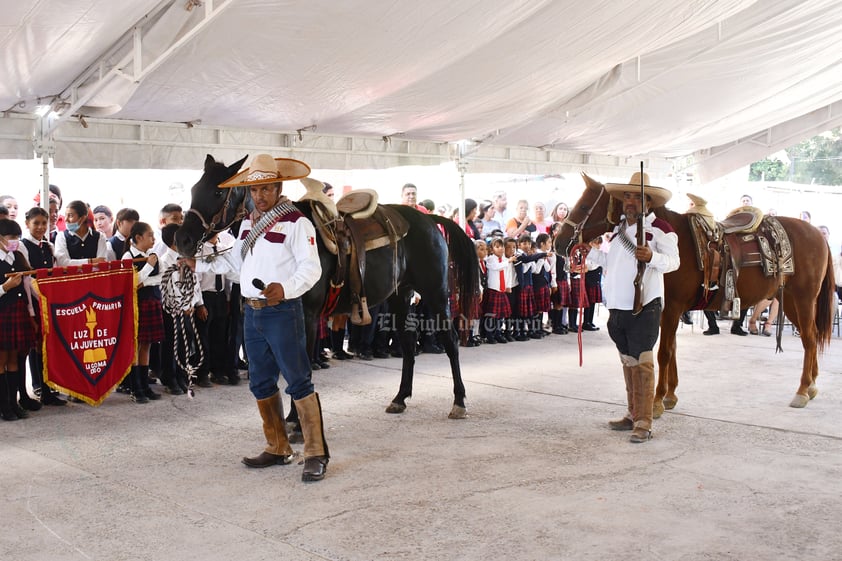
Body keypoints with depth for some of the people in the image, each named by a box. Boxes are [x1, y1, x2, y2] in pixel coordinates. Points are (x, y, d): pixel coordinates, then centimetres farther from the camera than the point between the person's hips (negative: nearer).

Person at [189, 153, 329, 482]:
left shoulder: (295, 222, -11)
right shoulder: (247, 223, 13)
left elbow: (311, 268, -18)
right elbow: (237, 262, 21)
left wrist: (285, 288, -34)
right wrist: (199, 261, 13)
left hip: (283, 311, -8)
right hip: (252, 312, 8)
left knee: (298, 382, -6)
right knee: (260, 384, 13)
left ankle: (316, 455, 0)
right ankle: (278, 449, 26)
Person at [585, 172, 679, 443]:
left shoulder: (659, 229, -8)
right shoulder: (619, 228, 15)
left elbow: (673, 261, -19)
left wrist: (652, 257, -36)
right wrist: (589, 251, 18)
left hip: (644, 306, -8)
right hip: (618, 307, 8)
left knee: (641, 362, -7)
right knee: (627, 362, 15)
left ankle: (644, 423, -3)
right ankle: (633, 414, 26)